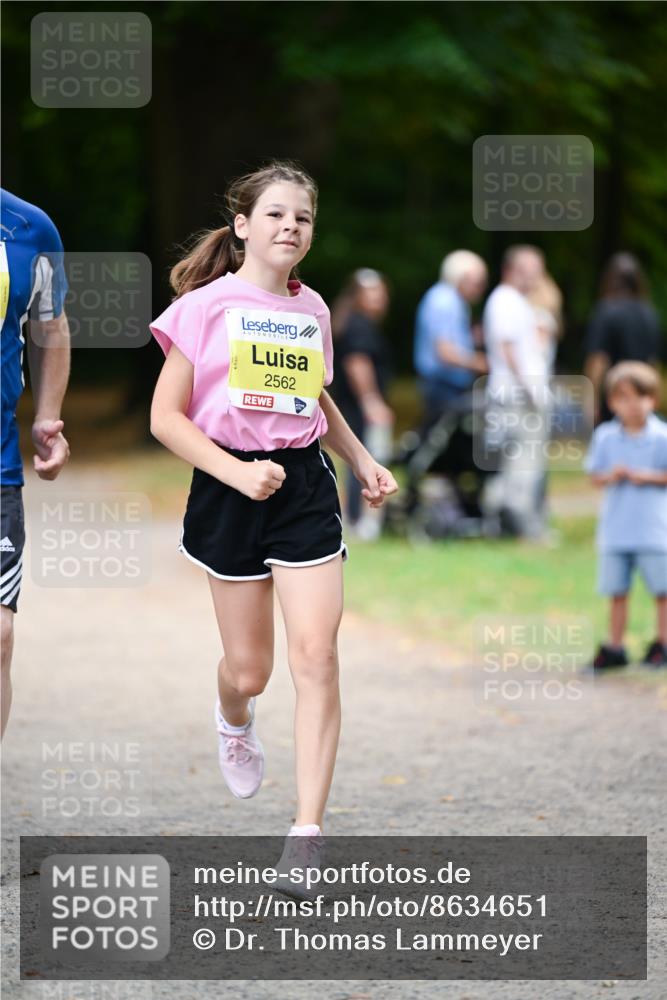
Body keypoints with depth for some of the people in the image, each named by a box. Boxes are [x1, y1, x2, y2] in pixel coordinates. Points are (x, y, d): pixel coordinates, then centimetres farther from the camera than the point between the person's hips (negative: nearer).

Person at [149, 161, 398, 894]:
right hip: (229, 492, -3)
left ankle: (308, 831, -9)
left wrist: (362, 461, 16)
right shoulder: (206, 305, -6)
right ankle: (233, 721, 45)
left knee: (316, 656, -10)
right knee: (249, 668, 6)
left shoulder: (312, 310, 9)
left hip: (305, 486, 3)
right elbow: (165, 416, -8)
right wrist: (236, 472, -19)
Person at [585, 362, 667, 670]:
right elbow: (594, 474, 8)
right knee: (616, 590, 8)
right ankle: (615, 647, 16)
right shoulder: (605, 437, 4)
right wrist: (611, 476, -12)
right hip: (615, 529, 3)